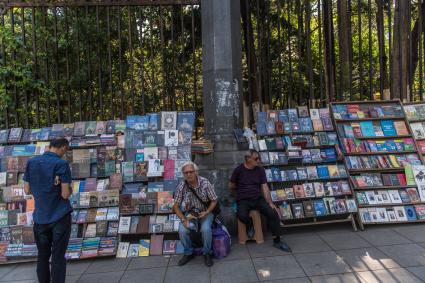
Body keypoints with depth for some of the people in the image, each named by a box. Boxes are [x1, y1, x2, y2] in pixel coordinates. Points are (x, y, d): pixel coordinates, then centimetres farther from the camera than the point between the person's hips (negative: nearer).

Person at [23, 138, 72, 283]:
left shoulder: (31, 162, 1)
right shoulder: (61, 164, -13)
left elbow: (27, 190, 7)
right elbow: (65, 194, -16)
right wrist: (69, 189, 3)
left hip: (40, 218, 5)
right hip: (60, 217, -4)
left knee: (42, 256, 16)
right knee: (58, 256, 4)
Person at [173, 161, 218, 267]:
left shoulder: (205, 183, -15)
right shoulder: (181, 186, -11)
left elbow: (214, 200, -5)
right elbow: (176, 206, -5)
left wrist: (206, 212, -20)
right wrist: (184, 220, -17)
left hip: (205, 212, -1)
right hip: (189, 213, 2)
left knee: (206, 229, -30)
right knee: (182, 231, -25)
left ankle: (207, 253, -2)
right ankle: (188, 253, 4)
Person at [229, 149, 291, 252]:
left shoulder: (260, 170, 4)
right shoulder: (239, 170, -4)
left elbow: (265, 187, 0)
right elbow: (231, 186, 7)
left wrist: (270, 202, -9)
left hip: (258, 199, 3)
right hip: (243, 200, -3)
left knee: (273, 212, -19)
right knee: (242, 215, -34)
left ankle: (277, 240, -2)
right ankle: (249, 225, 3)